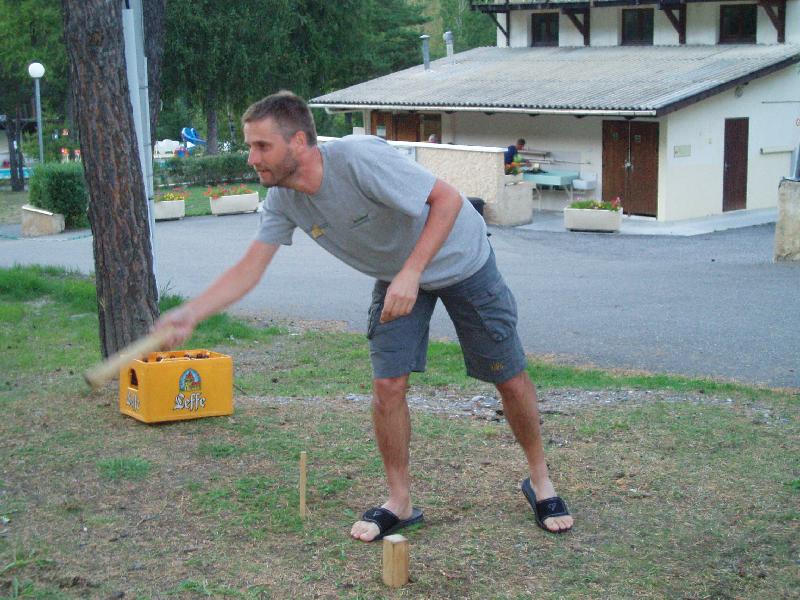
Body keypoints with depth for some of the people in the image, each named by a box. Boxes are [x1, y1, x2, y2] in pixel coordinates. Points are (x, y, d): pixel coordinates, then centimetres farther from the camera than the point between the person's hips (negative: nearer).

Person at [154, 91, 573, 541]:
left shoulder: (359, 159, -36)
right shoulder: (284, 199, -15)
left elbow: (448, 199, -33)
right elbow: (248, 270, -13)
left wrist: (411, 273, -41)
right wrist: (189, 315, -27)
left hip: (459, 260, -5)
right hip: (396, 277, 5)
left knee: (509, 377, 3)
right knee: (388, 385, -6)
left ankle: (540, 482, 25)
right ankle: (400, 503, 11)